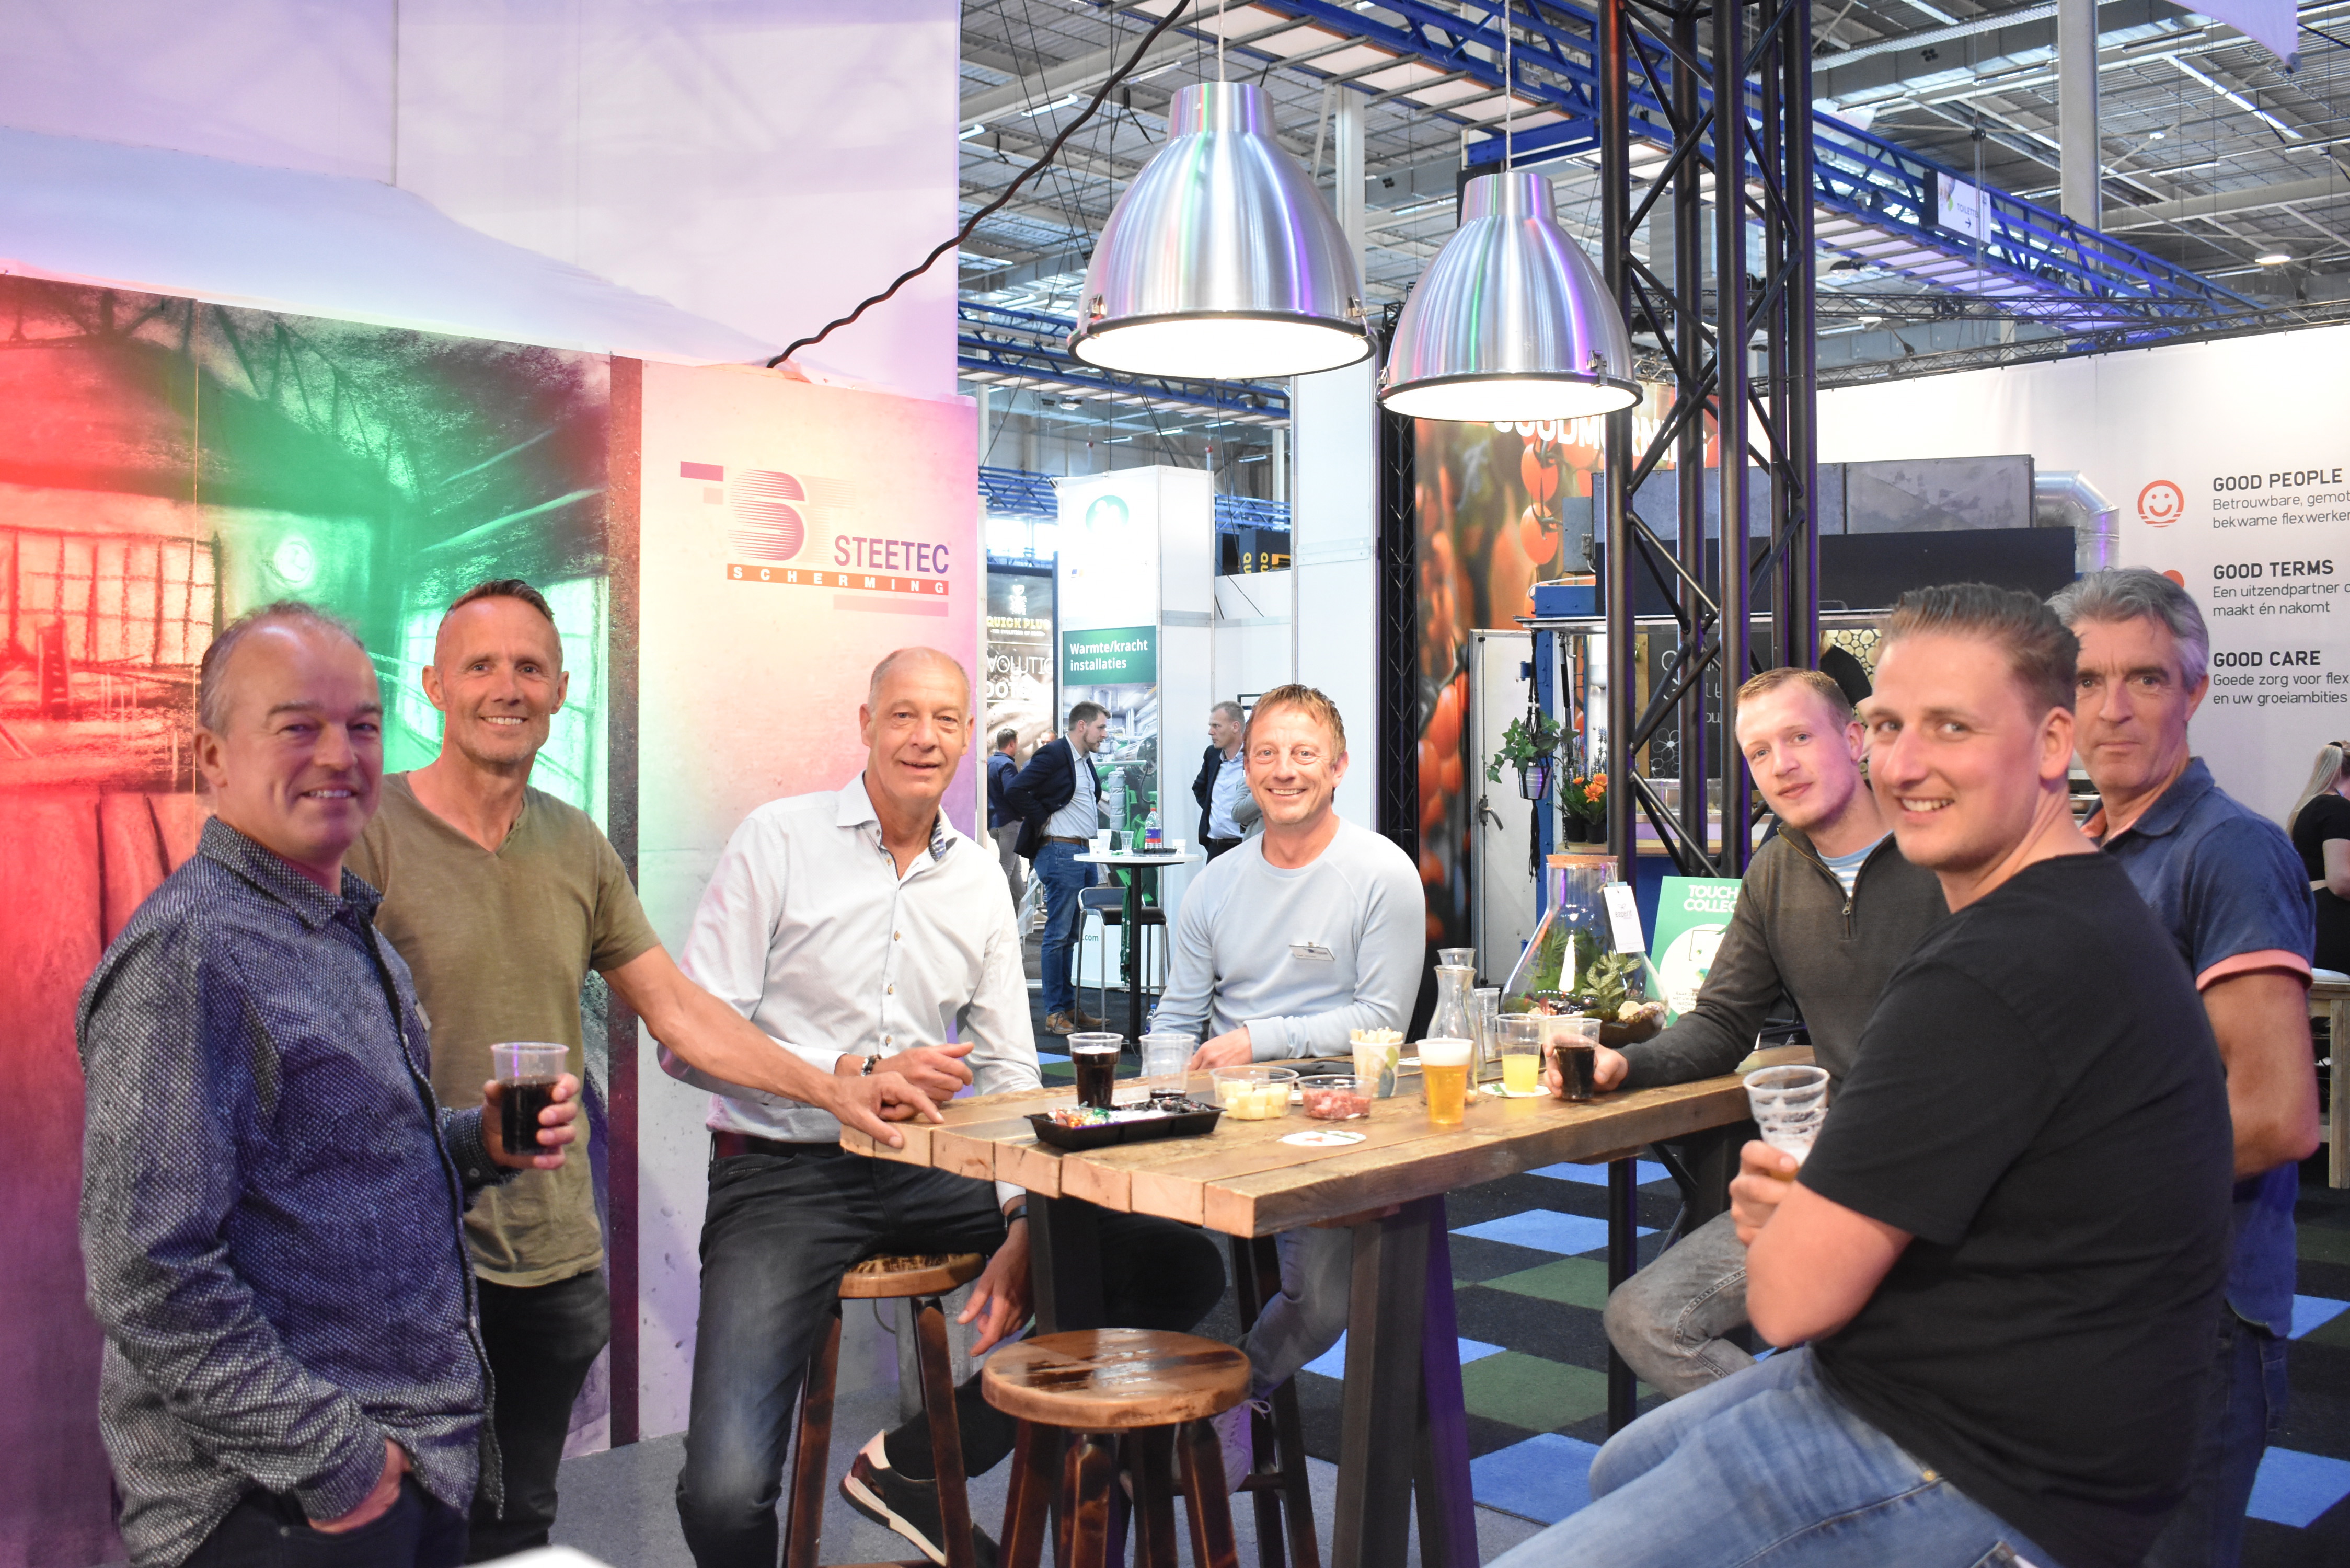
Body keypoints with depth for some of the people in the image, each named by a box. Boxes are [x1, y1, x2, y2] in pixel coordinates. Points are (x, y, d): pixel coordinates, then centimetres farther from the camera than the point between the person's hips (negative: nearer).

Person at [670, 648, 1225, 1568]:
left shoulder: (980, 879, 11)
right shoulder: (777, 842, -2)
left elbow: (1009, 1073, 11)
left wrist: (1023, 1225, -3)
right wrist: (856, 1076, -17)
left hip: (932, 1171, 5)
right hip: (783, 1173, -4)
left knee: (1178, 1266, -10)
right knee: (725, 1492, -23)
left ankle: (918, 1464, 2)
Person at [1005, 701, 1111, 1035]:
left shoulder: (1086, 761, 15)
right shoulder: (1053, 755, -11)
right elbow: (1014, 791, -19)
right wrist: (1044, 820, -13)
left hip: (1085, 853, 9)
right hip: (1060, 853, -9)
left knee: (1073, 935, 12)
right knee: (1059, 935, -5)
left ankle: (1070, 1006, 17)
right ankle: (1054, 1013, 0)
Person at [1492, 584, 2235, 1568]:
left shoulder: (1991, 976, -27)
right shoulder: (2091, 915, 9)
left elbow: (1793, 1296, -24)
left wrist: (1780, 1220, 0)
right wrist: (1806, 1199, -3)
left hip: (1979, 1489, -11)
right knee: (1620, 1473, 27)